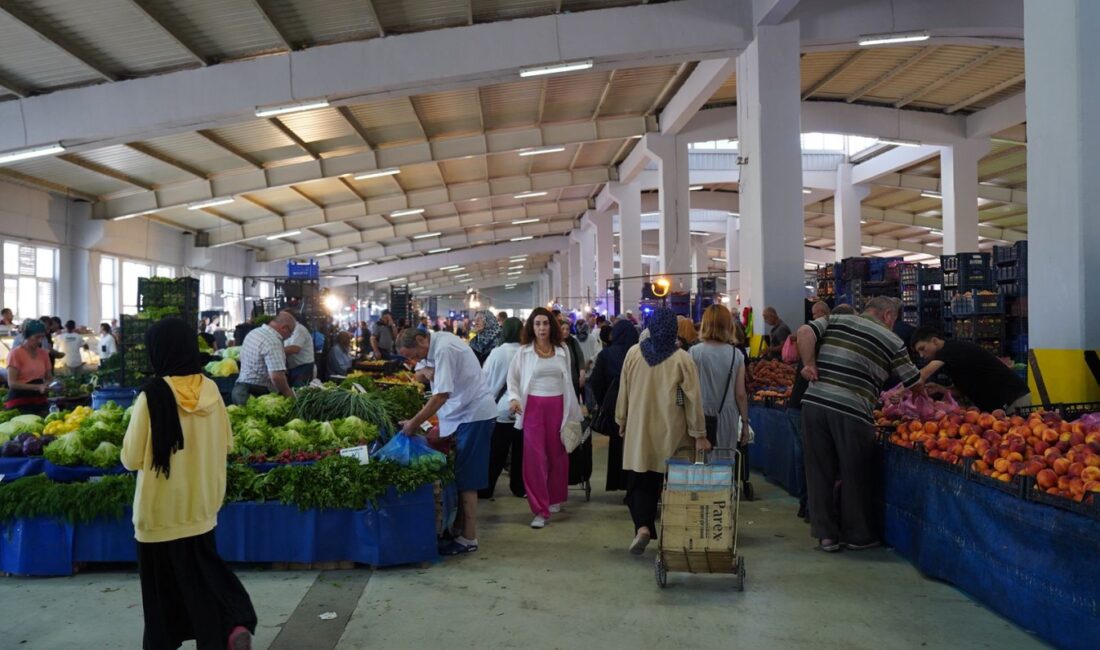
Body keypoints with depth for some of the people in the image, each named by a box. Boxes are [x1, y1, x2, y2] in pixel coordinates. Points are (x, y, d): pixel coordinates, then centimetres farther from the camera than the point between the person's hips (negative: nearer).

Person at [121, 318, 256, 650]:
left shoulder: (152, 395, -19)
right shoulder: (210, 390, -5)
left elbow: (132, 459, -11)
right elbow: (227, 443, 7)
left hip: (162, 511, -4)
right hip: (202, 505, 4)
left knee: (164, 588, 12)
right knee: (202, 575, 19)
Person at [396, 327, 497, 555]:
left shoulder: (443, 349, -21)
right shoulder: (440, 342, 8)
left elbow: (441, 396, -25)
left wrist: (414, 423, -19)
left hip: (475, 415, -9)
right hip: (467, 414, 9)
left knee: (466, 479, -3)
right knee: (463, 476, 13)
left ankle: (468, 538, 5)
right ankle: (462, 528, 21)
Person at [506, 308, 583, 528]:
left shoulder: (562, 350, 5)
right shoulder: (524, 352, -1)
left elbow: (568, 380, 8)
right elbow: (513, 378, 5)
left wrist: (572, 410, 9)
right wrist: (514, 398, -12)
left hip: (557, 406, 2)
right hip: (534, 407, -2)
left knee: (557, 454, 12)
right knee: (535, 456, -5)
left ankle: (555, 498, 33)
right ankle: (540, 510, 2)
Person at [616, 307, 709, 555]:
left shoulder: (633, 353, -3)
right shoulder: (682, 358, -8)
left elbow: (623, 391, 5)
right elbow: (693, 398, -6)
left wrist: (622, 421, 18)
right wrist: (699, 434, 2)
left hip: (638, 430, 1)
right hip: (670, 433, 0)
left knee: (638, 481, 5)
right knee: (662, 483, 12)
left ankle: (642, 527, -14)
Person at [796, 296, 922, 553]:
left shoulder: (835, 320, 16)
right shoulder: (891, 340, 10)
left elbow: (805, 332, -2)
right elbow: (915, 383, 17)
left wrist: (809, 365, 4)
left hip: (814, 402, 3)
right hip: (851, 412, -3)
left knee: (820, 471, 11)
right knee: (855, 476, 12)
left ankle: (826, 534, 18)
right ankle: (858, 535, 25)